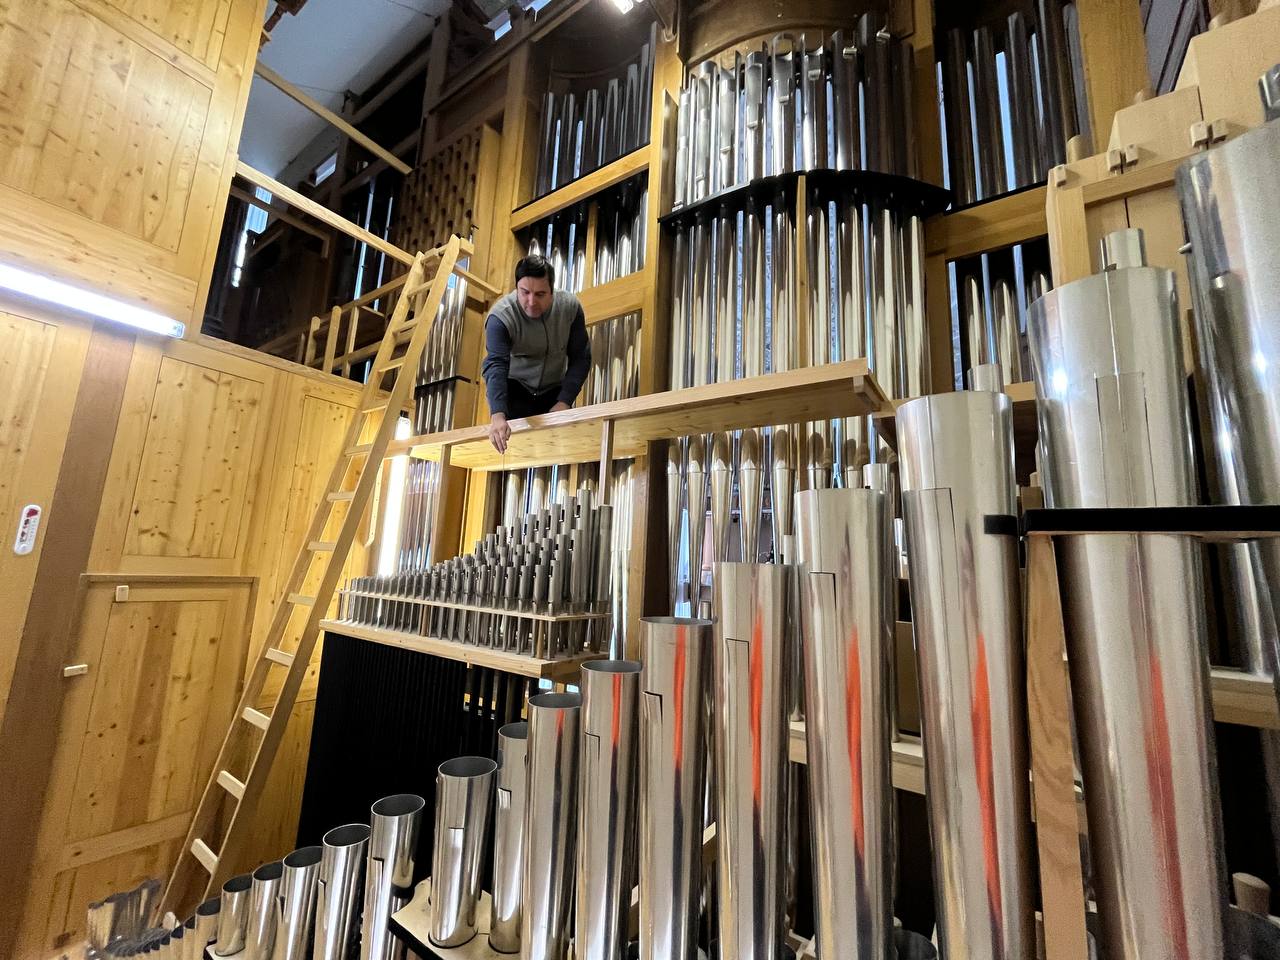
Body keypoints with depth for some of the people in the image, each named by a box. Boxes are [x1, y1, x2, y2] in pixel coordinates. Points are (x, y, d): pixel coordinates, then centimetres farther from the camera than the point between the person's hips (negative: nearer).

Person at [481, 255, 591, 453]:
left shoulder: (570, 307, -17)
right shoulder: (501, 316, -27)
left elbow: (580, 358, -11)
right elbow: (495, 366, -39)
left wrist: (565, 401, -23)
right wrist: (497, 416, -56)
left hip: (553, 390, 3)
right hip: (513, 388, -2)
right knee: (509, 438, -19)